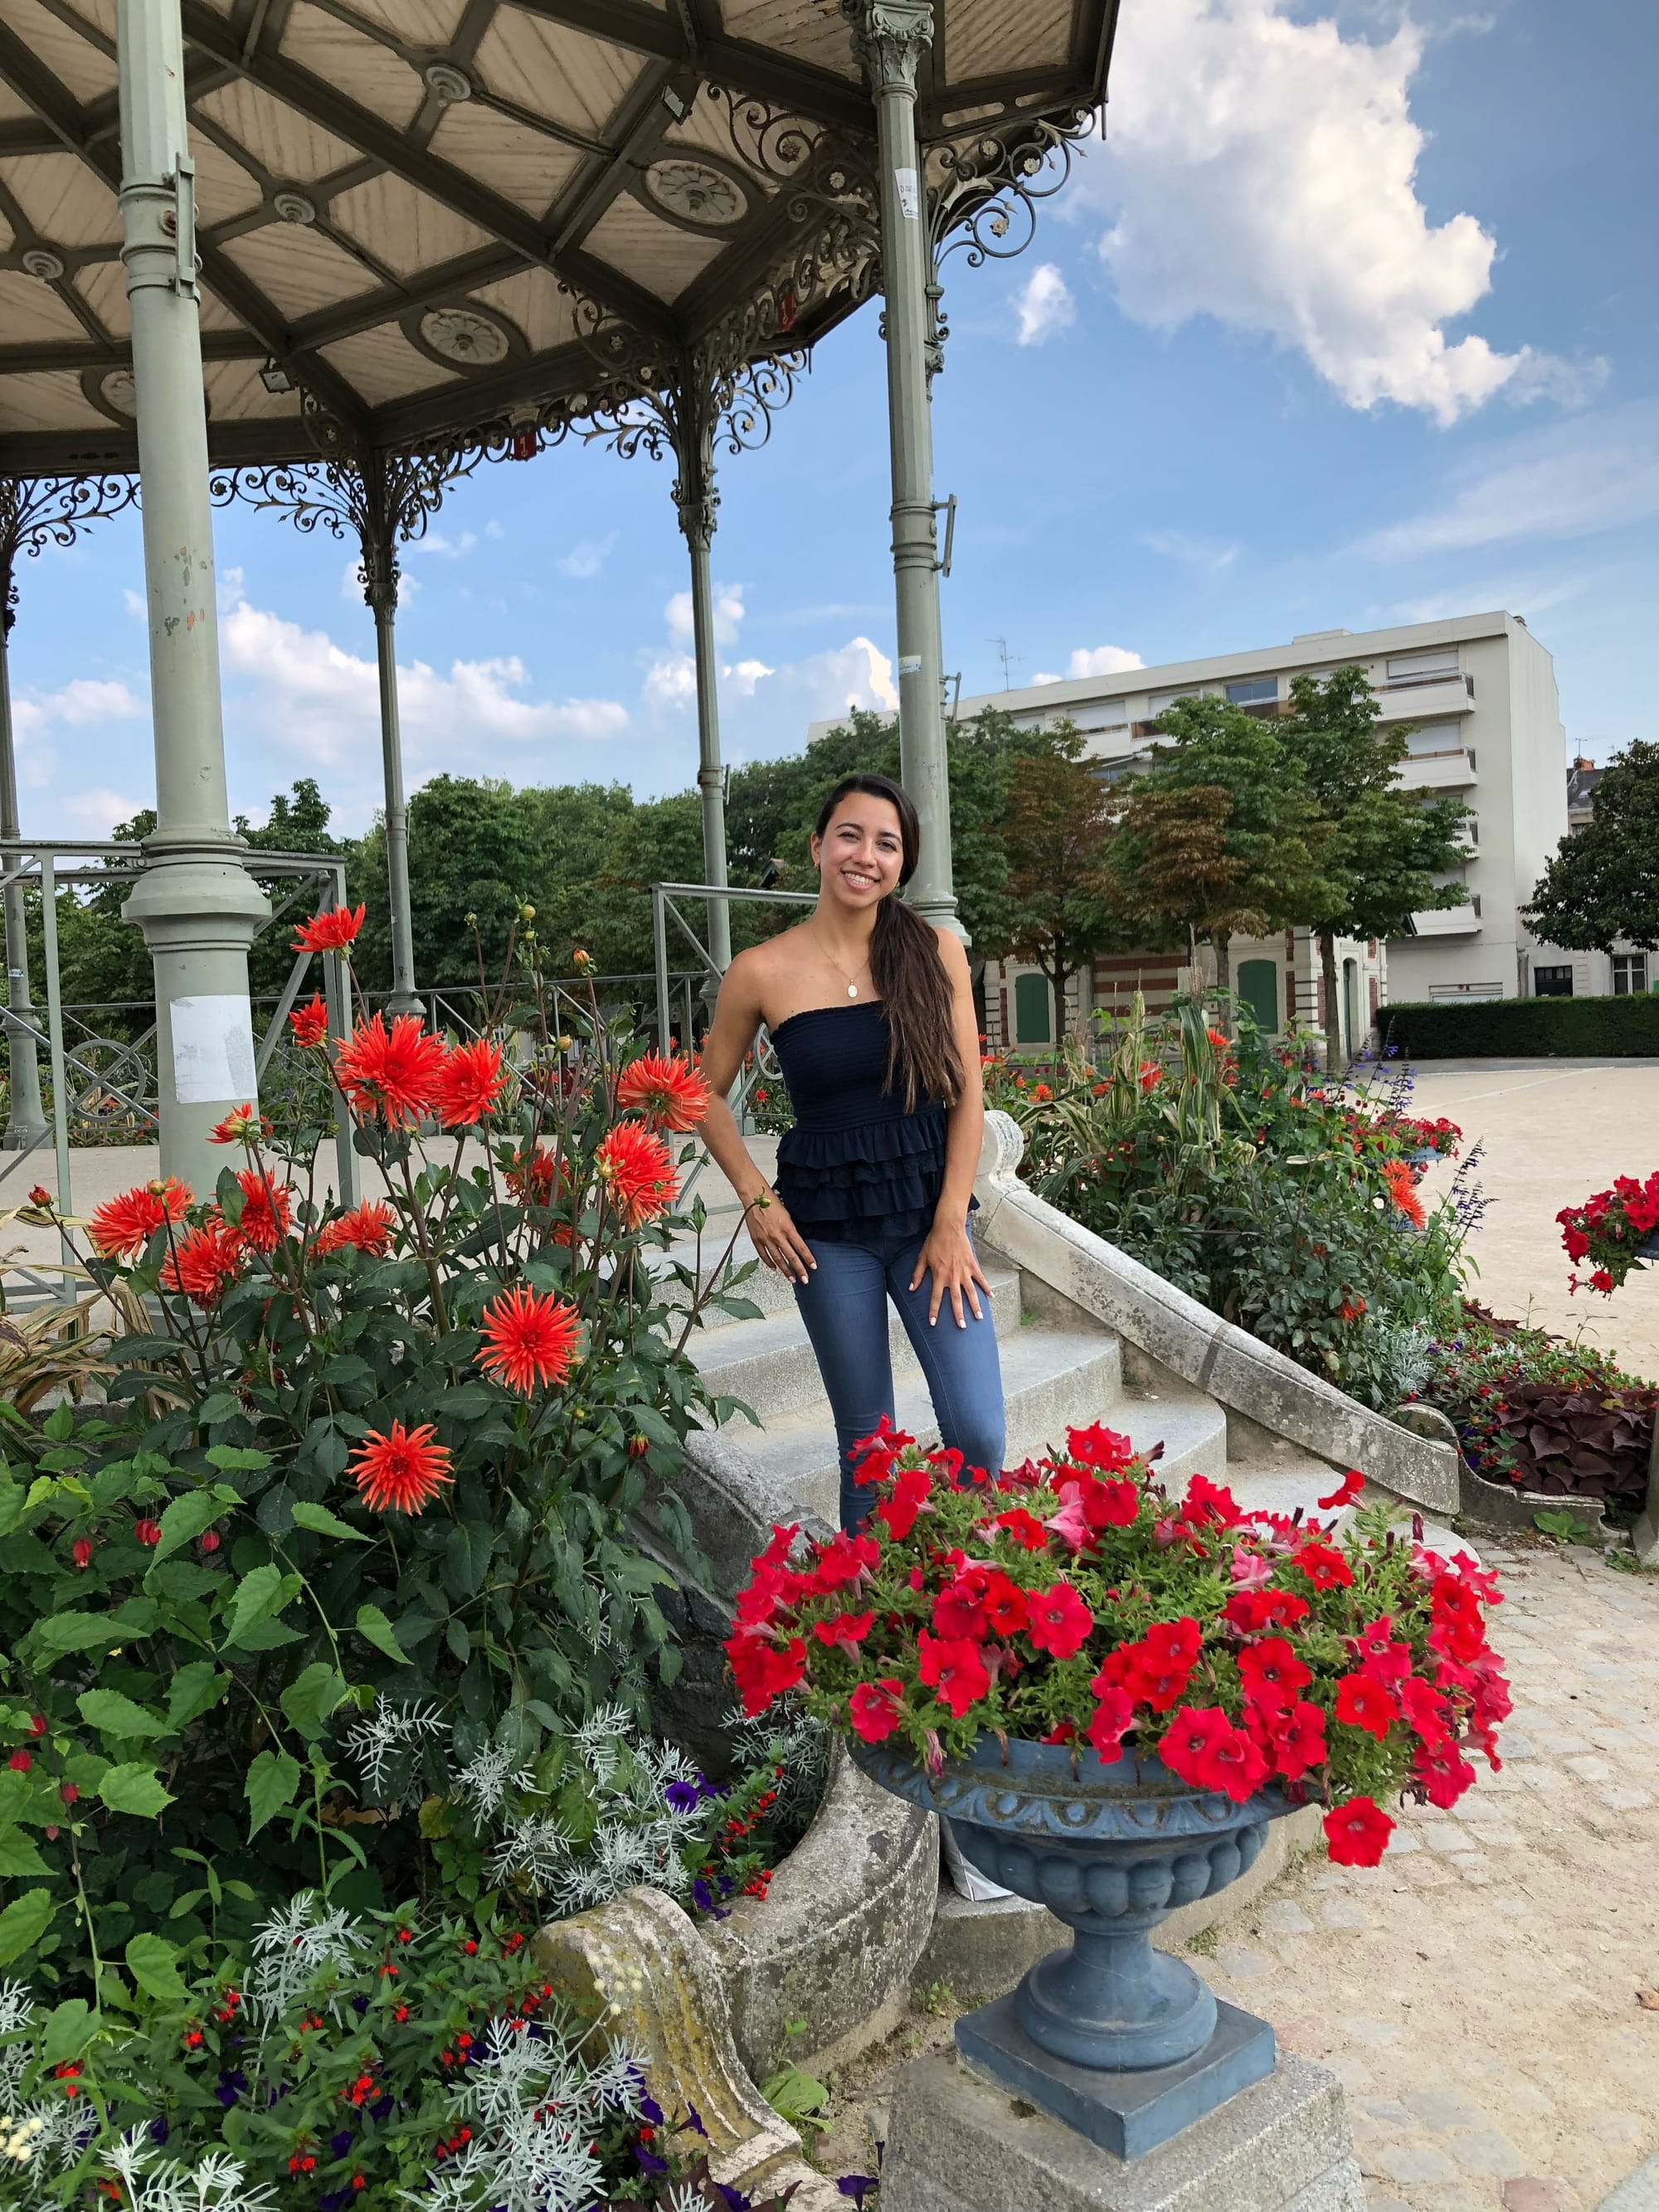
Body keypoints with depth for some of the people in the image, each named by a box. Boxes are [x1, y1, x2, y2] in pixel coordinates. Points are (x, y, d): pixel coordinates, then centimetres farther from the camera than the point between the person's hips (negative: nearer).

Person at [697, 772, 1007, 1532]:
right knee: (867, 1442, 8)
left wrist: (950, 1224, -6)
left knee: (979, 1435, -5)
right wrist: (757, 1199, -3)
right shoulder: (762, 972, -5)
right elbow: (707, 1095, 7)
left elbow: (968, 1095, -1)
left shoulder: (936, 952, -2)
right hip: (828, 1227, -1)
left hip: (930, 1210, 1)